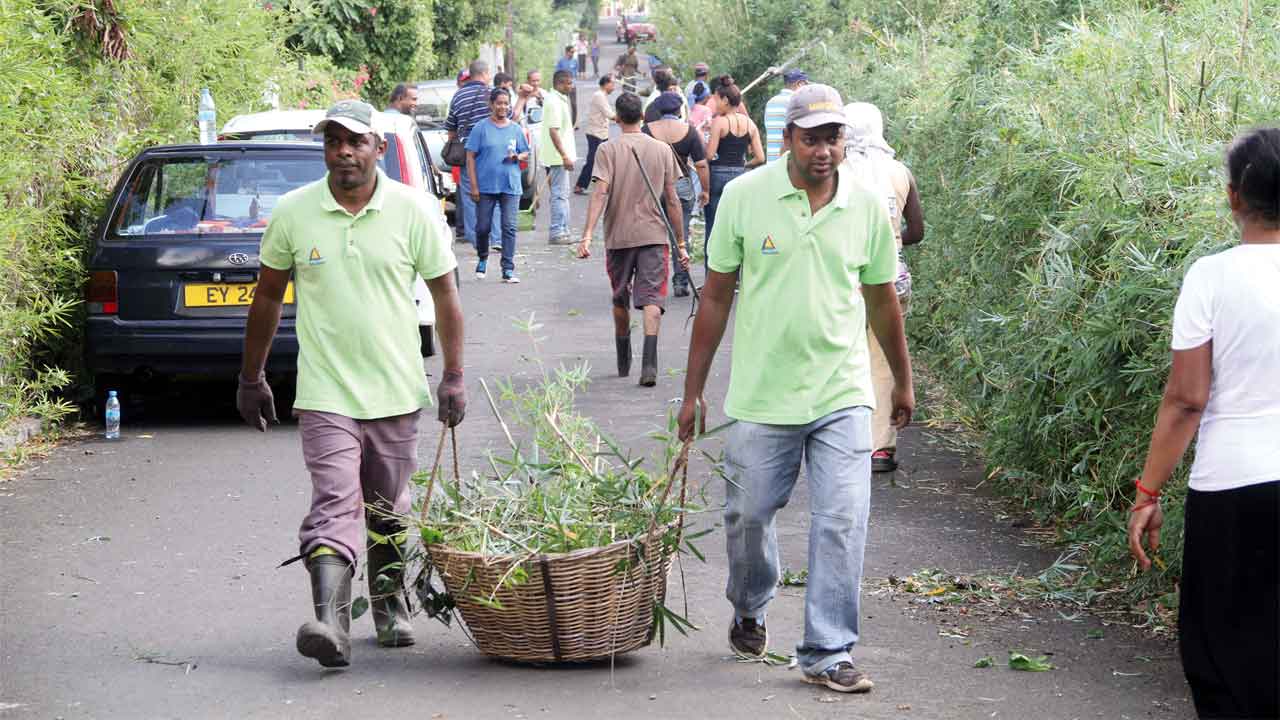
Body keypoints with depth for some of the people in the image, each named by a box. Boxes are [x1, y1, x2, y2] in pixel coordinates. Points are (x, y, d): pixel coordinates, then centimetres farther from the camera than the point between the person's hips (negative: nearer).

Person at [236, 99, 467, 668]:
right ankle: (330, 622, -25)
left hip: (396, 392, 1)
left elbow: (445, 294, 5)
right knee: (334, 505, -15)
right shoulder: (293, 213, -2)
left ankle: (390, 607, 33)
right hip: (326, 393, -1)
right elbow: (268, 295, 10)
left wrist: (454, 376, 2)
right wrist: (251, 377, 13)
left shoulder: (414, 211, -3)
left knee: (389, 513, 14)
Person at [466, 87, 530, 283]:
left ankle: (508, 269, -2)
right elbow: (470, 157, -2)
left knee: (509, 227, -4)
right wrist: (474, 186, -8)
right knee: (483, 227, 3)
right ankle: (482, 259, 30)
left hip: (510, 186, 2)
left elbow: (526, 155, 16)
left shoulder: (516, 129, 9)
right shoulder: (481, 128, -1)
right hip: (486, 186, -2)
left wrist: (517, 157, -9)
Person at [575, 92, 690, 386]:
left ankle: (623, 362, 29)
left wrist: (587, 235, -18)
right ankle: (649, 363, -23)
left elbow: (600, 193, -14)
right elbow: (672, 200, 5)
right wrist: (680, 243, 11)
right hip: (655, 235, 0)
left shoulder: (608, 150, -2)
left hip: (618, 236, 0)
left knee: (620, 300, 15)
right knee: (652, 298, -6)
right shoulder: (662, 150, 5)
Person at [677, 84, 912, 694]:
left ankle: (828, 654, 1)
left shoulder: (866, 207, 1)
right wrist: (693, 391, 3)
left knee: (842, 523, -7)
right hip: (760, 394, 0)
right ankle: (749, 612, 40)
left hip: (842, 395, 1)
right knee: (749, 516, 11)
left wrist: (903, 381, 22)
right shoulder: (745, 197, -4)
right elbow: (715, 297, 3)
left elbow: (881, 301, 15)